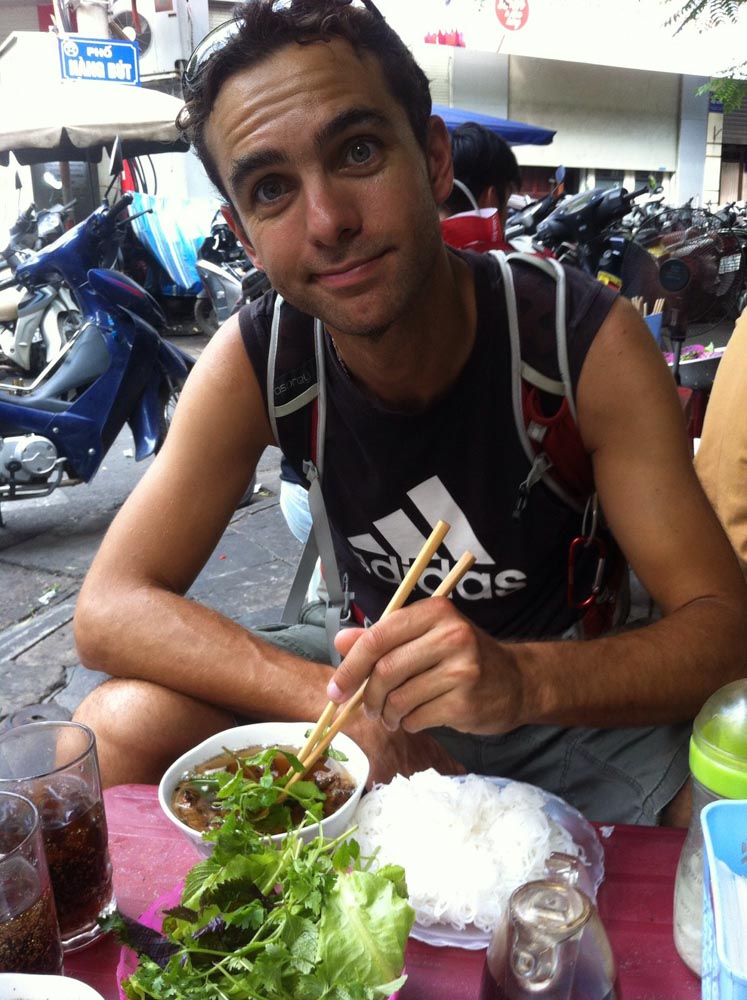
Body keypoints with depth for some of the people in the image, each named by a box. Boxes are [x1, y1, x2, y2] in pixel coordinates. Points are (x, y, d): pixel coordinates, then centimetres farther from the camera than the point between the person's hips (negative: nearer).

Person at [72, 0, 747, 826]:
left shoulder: (588, 340, -20)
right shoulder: (252, 363, -15)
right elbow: (109, 605, -18)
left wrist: (522, 680, -42)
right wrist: (344, 703, -32)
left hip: (574, 690, -1)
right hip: (375, 680, 2)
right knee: (119, 733, -18)